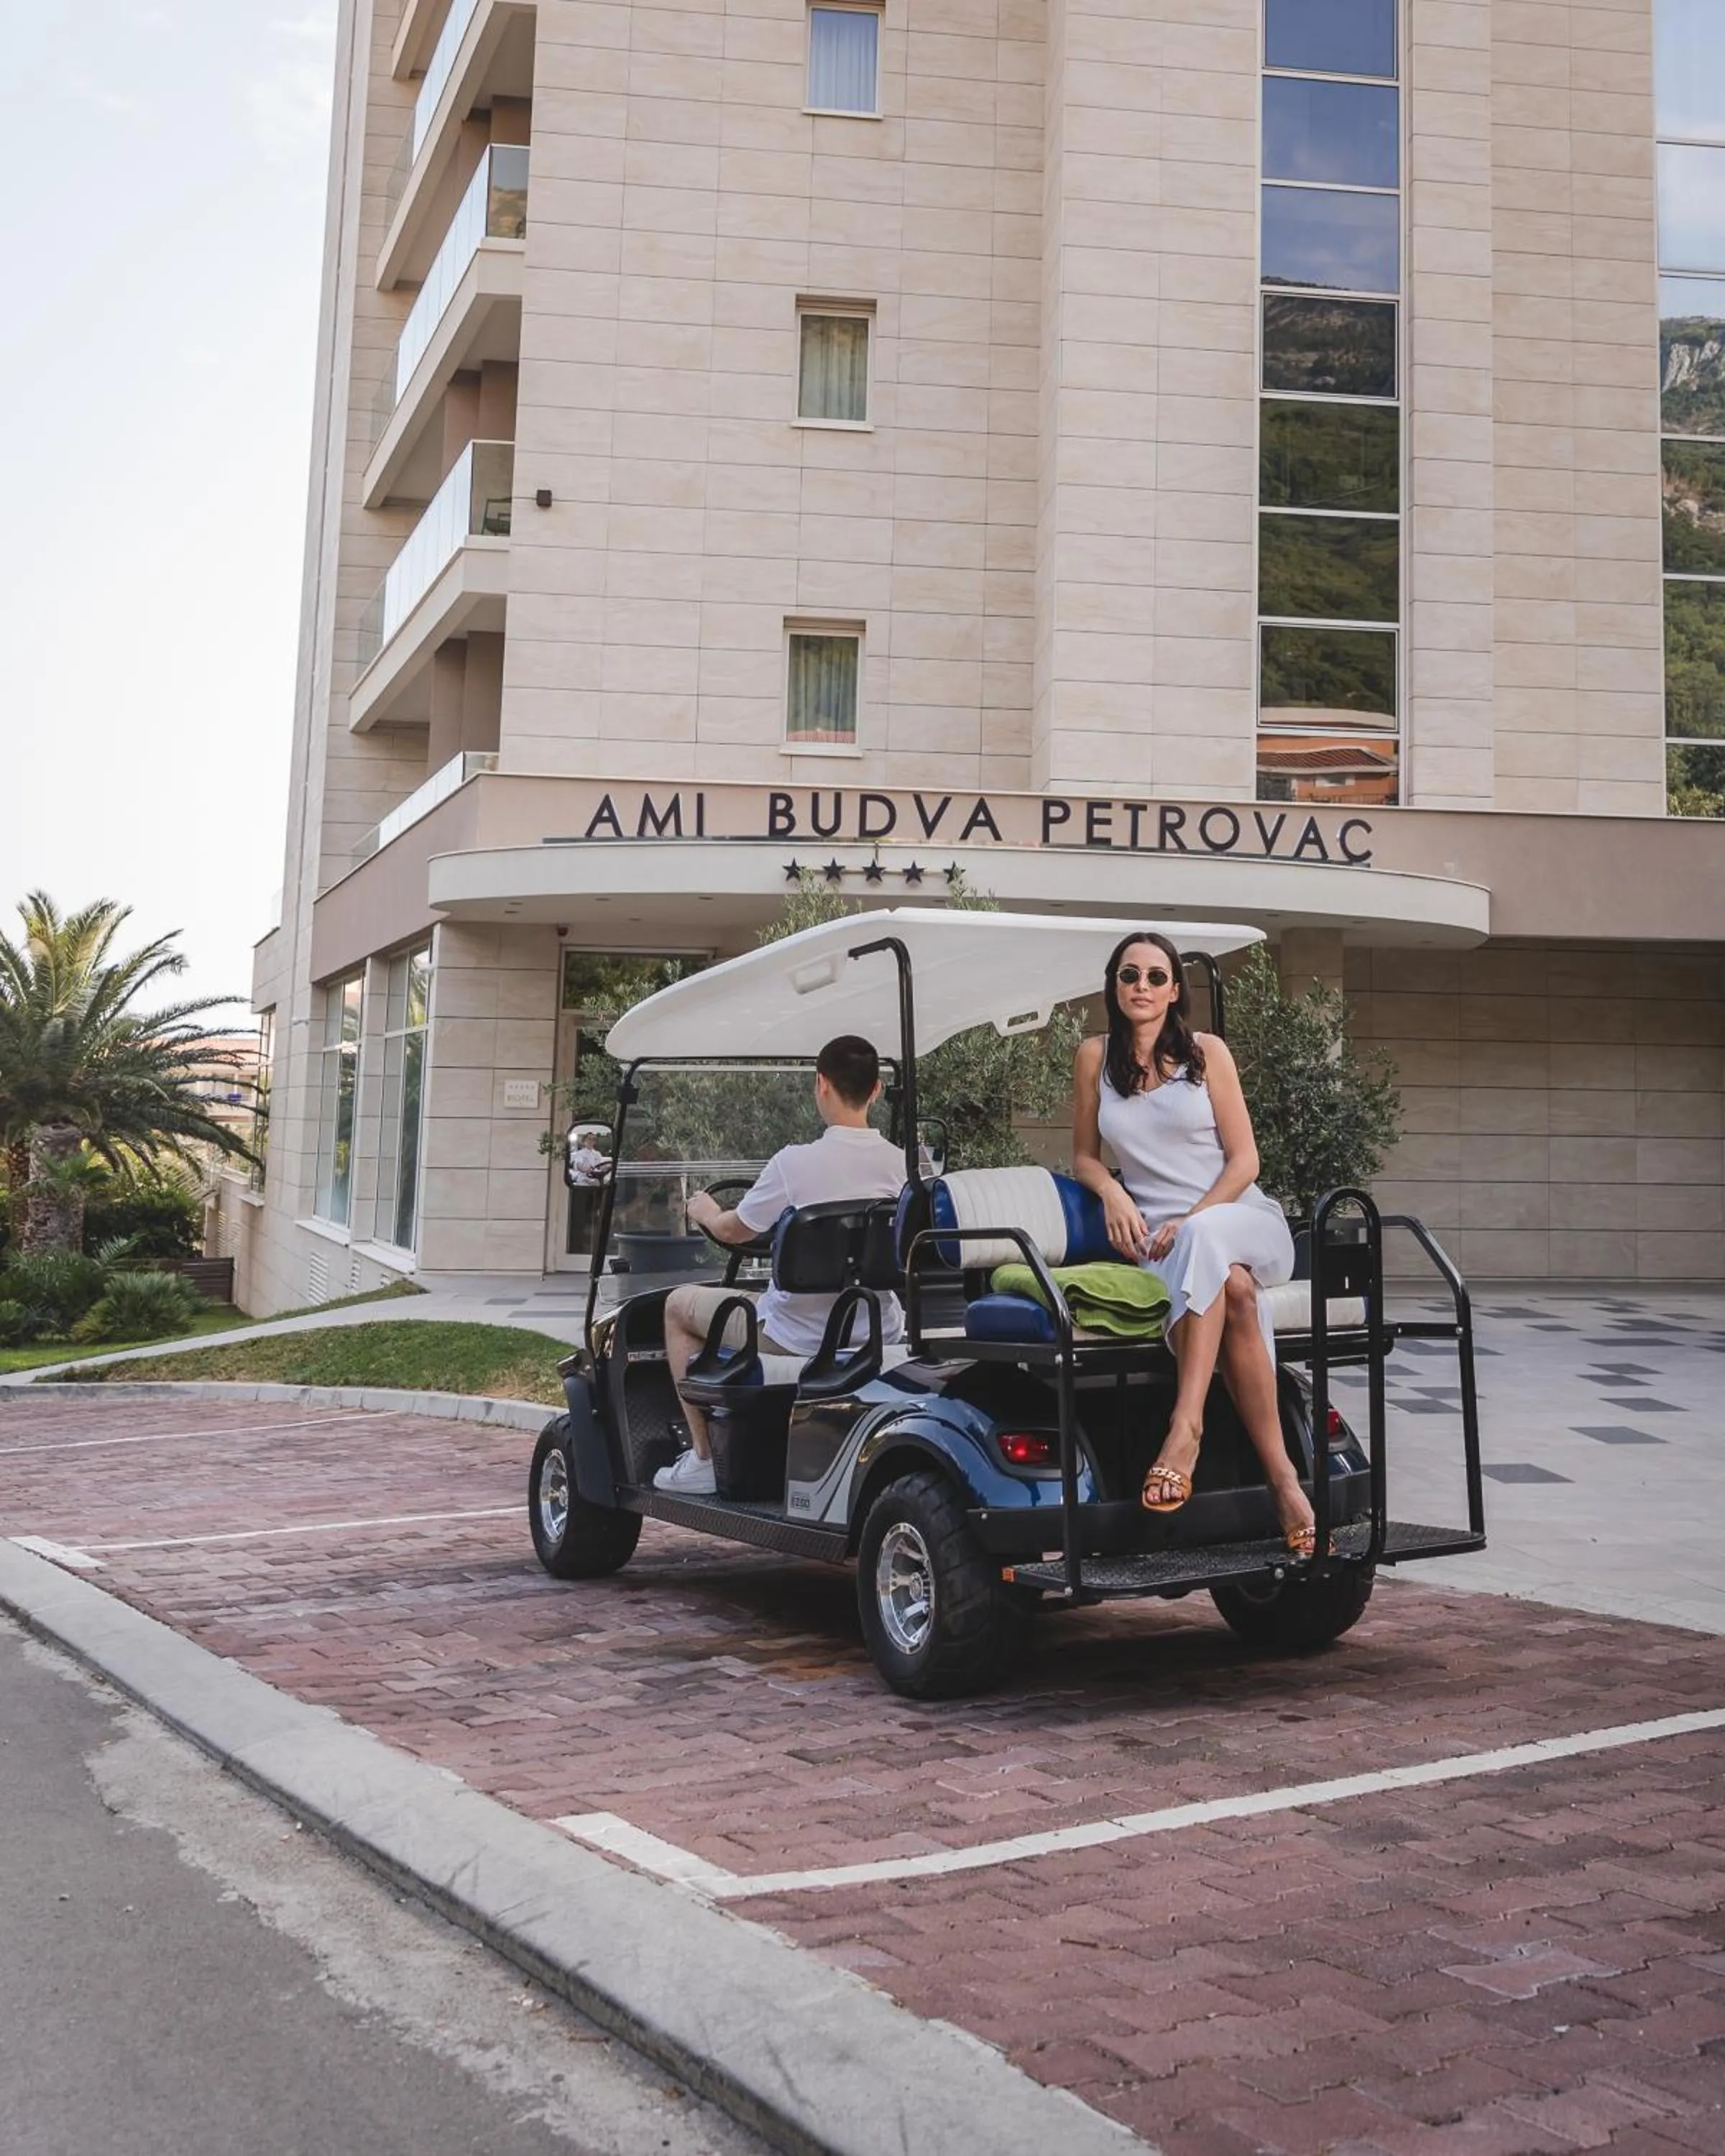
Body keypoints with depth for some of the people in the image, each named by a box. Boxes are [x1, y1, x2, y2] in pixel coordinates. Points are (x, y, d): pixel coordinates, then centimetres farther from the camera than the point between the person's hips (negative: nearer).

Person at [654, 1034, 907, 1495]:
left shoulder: (795, 1163, -19)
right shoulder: (903, 1165, -5)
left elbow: (732, 1231, -3)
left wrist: (705, 1211, 22)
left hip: (797, 1341, -5)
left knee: (679, 1305, 17)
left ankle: (703, 1459, 16)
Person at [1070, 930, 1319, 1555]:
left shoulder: (1207, 1052, 4)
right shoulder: (1095, 1057, 9)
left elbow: (1243, 1160, 1)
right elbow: (1083, 1157, 16)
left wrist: (1191, 1220, -14)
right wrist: (1111, 1190, -7)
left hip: (1240, 1218, -1)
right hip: (1157, 1237, 1)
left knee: (1204, 1242, -39)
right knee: (1233, 1291, -35)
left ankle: (1186, 1427, -44)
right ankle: (1283, 1481, -40)